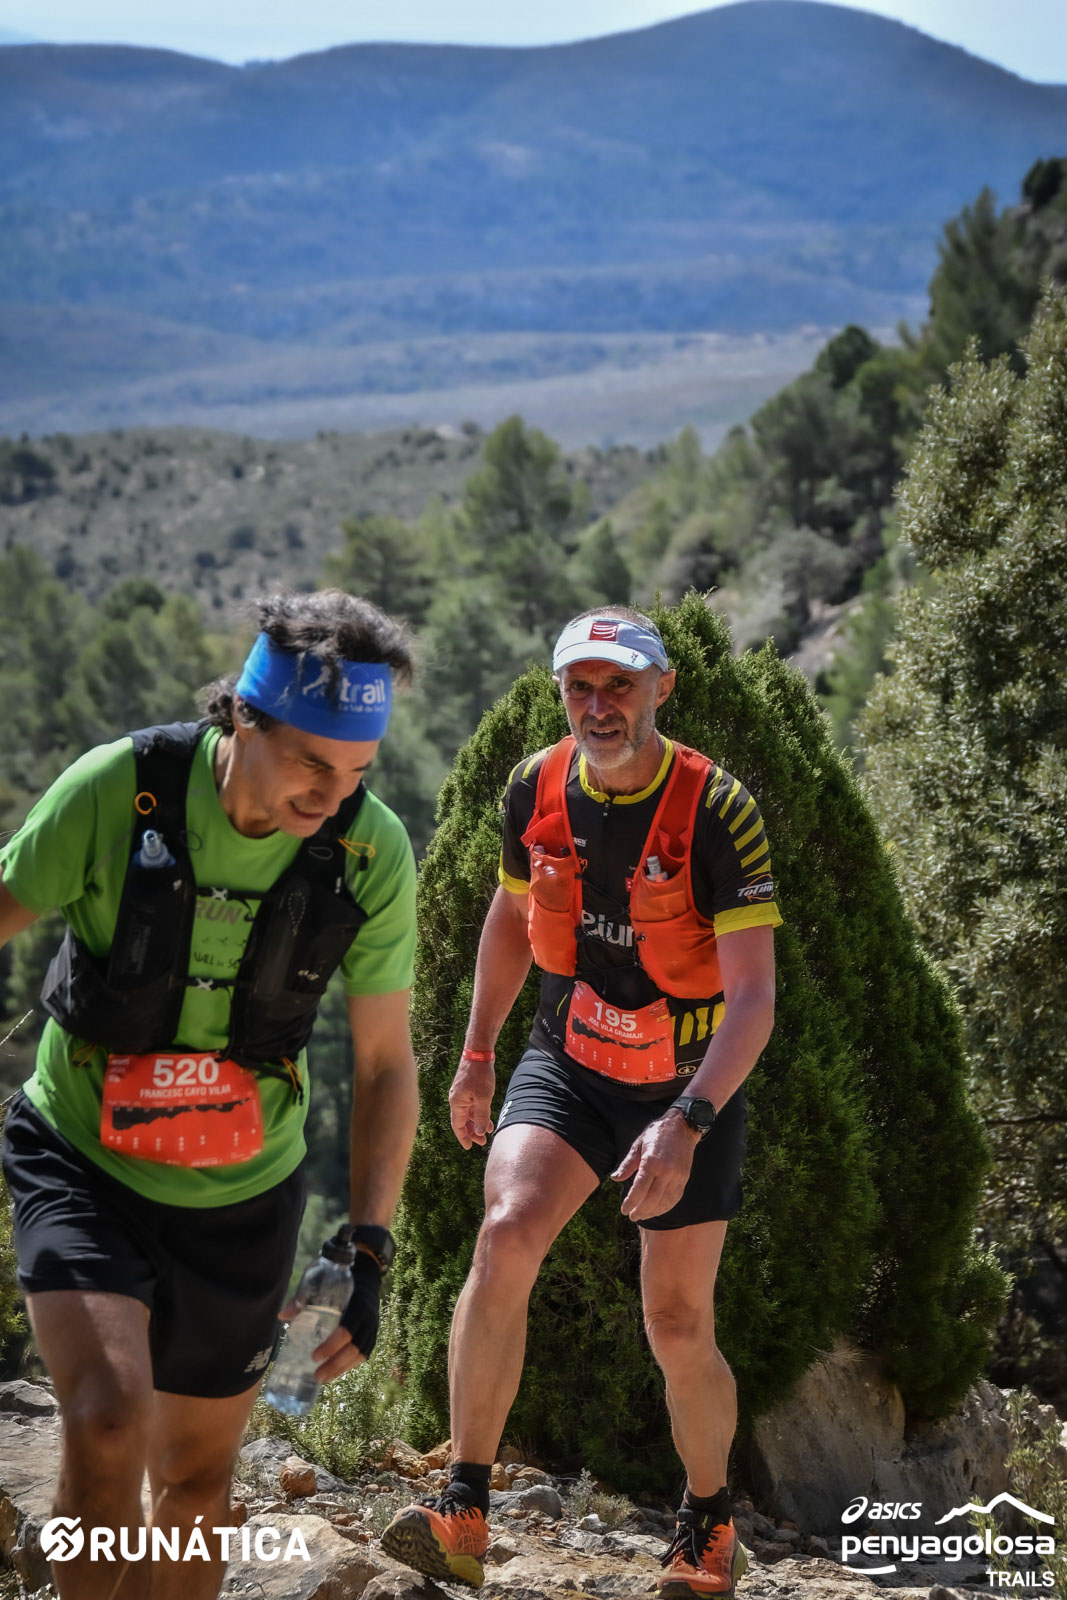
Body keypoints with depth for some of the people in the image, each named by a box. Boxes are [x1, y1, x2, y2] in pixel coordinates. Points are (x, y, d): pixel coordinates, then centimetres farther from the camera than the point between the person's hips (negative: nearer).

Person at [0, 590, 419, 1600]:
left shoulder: (371, 852, -14)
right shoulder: (117, 789, -22)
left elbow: (385, 1062, -4)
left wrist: (371, 1251, -10)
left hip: (239, 1195, 3)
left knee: (195, 1487, 12)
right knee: (109, 1421, -25)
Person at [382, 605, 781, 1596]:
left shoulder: (716, 809, -21)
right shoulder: (537, 788, -6)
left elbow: (753, 996, -25)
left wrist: (686, 1124, -36)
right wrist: (476, 1055, 15)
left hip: (690, 1083, -3)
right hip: (567, 1063, 3)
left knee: (679, 1329, 1)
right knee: (506, 1235, -23)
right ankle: (463, 1515, -20)